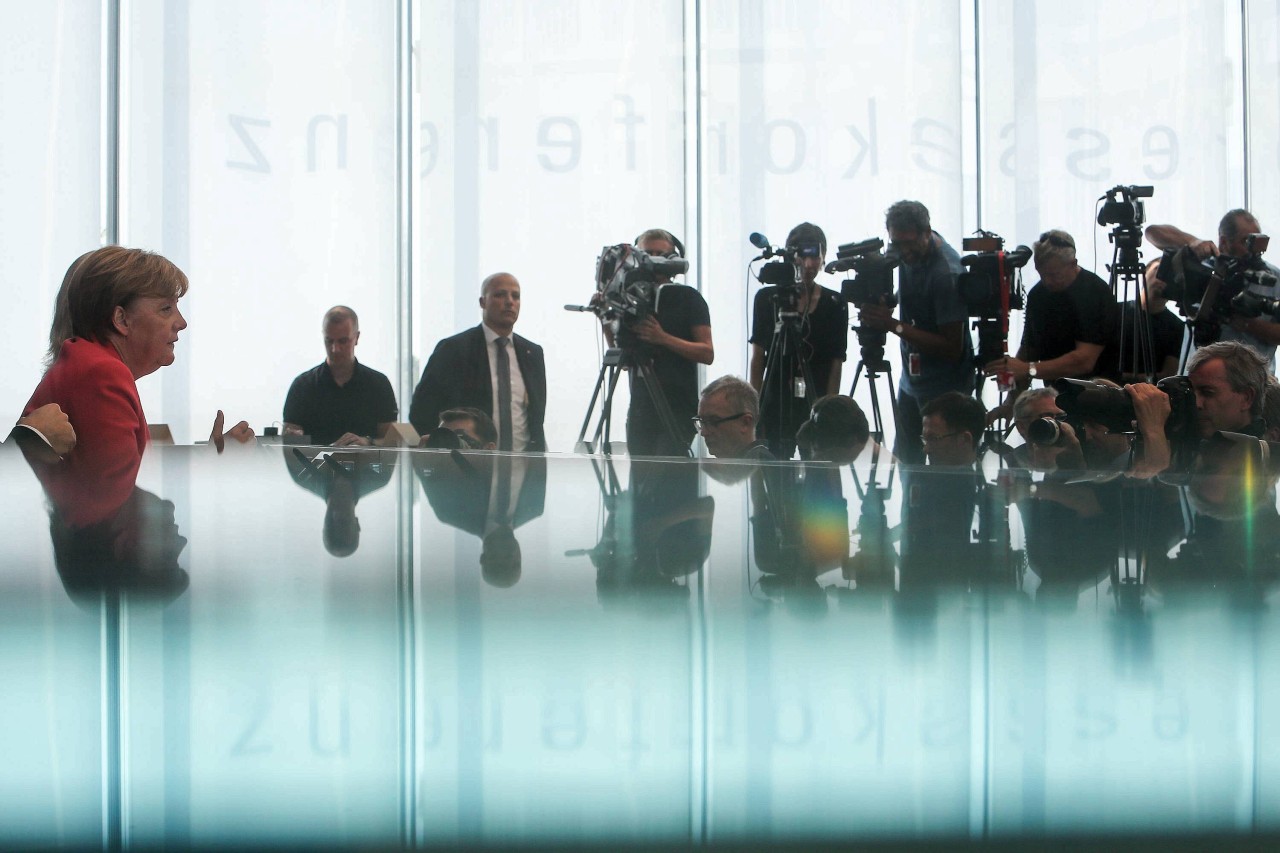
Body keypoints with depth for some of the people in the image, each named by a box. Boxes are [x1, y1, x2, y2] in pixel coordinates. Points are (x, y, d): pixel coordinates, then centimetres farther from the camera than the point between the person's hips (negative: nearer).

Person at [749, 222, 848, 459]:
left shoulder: (835, 304, 4)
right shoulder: (768, 298, 3)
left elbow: (836, 364, 2)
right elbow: (757, 357, 6)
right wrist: (753, 407, 2)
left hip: (817, 404, 0)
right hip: (776, 402, 0)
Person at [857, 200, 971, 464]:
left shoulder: (946, 272, -26)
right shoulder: (910, 251, -3)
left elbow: (952, 349, -25)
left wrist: (893, 325, -27)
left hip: (944, 386, -8)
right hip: (911, 376, 8)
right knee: (905, 462, 14)